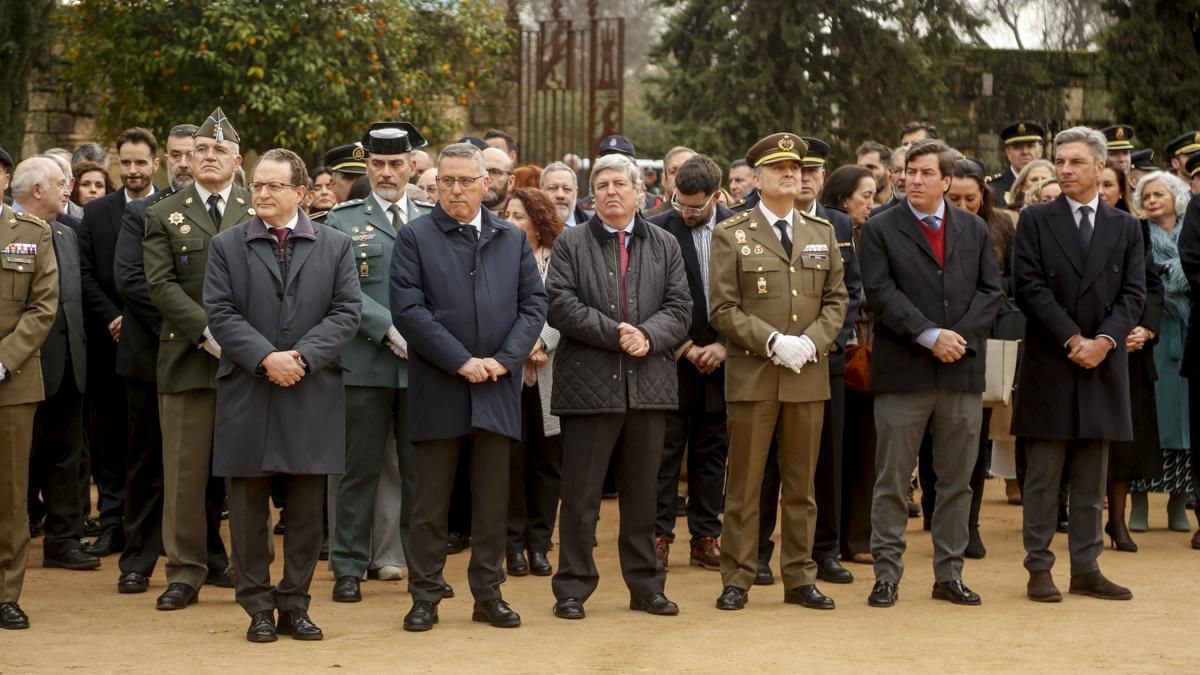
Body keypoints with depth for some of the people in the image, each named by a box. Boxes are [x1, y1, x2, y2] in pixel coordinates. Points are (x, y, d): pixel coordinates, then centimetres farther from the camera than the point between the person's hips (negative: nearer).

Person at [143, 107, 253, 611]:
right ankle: (185, 573, 10)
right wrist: (207, 332, -14)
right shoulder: (163, 216, 8)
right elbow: (161, 285, -2)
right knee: (185, 472, 3)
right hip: (187, 358, 0)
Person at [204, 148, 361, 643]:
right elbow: (220, 313, -3)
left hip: (313, 395, 1)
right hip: (247, 393, 0)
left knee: (307, 507, 5)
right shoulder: (227, 245, 6)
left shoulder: (336, 246, 7)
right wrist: (265, 357, -15)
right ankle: (258, 605, 13)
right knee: (248, 506, 4)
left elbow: (346, 312, 0)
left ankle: (295, 603, 16)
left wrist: (303, 356, -14)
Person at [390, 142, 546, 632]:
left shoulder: (513, 239, 12)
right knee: (430, 502, 3)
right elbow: (408, 309, -9)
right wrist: (461, 361, -14)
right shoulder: (415, 237, 0)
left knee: (492, 501, 8)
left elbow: (533, 304, 6)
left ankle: (488, 594, 16)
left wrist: (504, 360, -8)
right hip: (437, 389, -3)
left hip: (497, 389, 3)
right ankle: (425, 596, 11)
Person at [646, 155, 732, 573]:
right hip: (672, 359, -2)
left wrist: (724, 345, -6)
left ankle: (706, 538, 16)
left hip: (719, 360, 3)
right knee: (665, 451, 0)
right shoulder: (656, 231, -6)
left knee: (712, 452, 9)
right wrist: (685, 348, -8)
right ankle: (659, 535, 7)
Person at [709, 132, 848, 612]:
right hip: (753, 374, -3)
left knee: (801, 484, 9)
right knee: (744, 484, 0)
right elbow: (723, 309, -5)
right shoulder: (731, 235, 0)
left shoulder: (822, 233, 13)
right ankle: (737, 580, 7)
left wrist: (812, 341, -7)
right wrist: (773, 342, -15)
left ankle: (800, 578, 16)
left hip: (809, 375, 4)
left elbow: (836, 299, 10)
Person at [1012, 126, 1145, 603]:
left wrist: (1103, 340, -13)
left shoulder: (1125, 227, 10)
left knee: (1091, 479, 7)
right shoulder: (1035, 220, 2)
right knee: (1042, 476, 1)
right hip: (1048, 365, -2)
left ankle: (1086, 568, 13)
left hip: (1103, 365, 3)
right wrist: (1073, 339, -14)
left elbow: (1133, 293, 3)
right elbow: (1030, 288, -7)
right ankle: (1039, 568, 6)